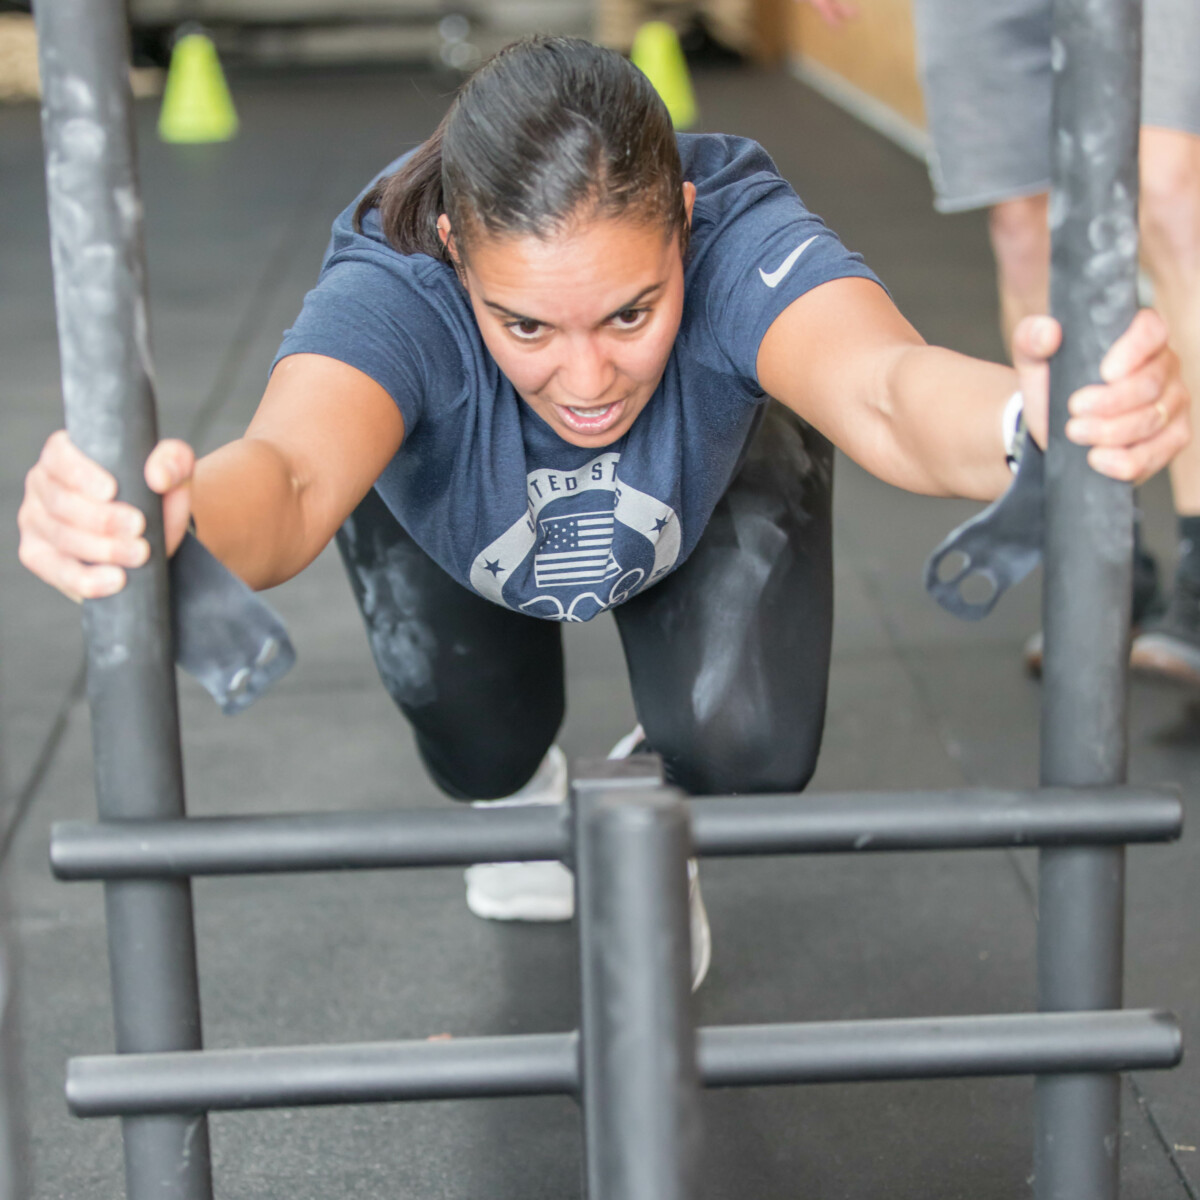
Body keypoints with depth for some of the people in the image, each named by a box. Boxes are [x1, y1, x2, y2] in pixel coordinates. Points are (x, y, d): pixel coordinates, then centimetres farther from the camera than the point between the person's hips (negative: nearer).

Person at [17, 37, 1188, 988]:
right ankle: (524, 790, 33)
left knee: (741, 755, -17)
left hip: (717, 483, 0)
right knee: (483, 757, -6)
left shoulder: (741, 241, -43)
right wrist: (181, 513, -89)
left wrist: (1034, 421, -88)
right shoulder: (389, 289, -43)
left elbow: (887, 394, -64)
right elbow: (293, 475, -64)